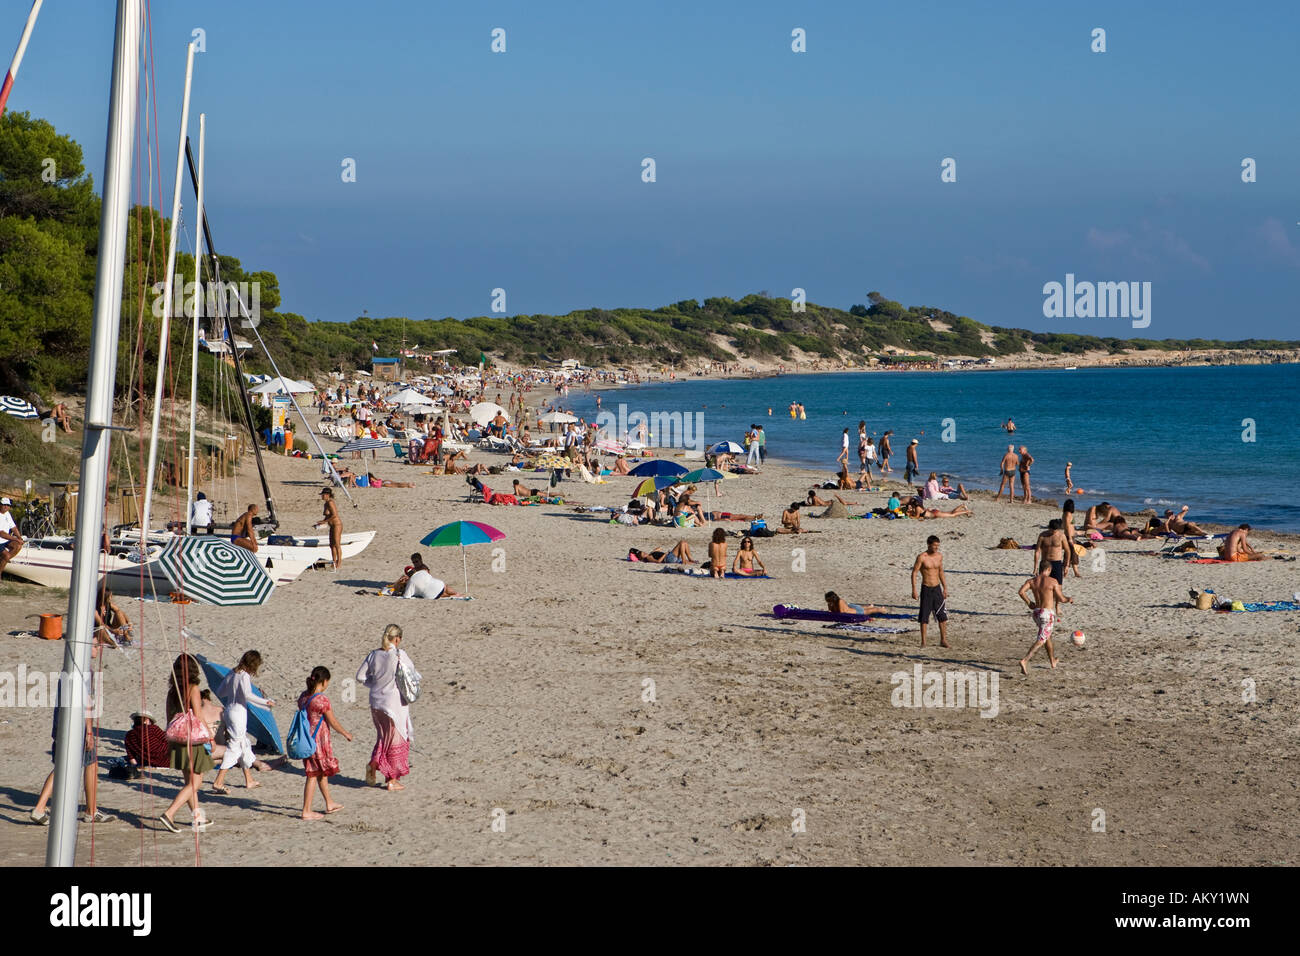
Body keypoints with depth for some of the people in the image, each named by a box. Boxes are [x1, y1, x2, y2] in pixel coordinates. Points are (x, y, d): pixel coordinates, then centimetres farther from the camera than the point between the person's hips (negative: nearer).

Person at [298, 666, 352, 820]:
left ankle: (329, 804, 36)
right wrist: (346, 734, 3)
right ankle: (306, 811, 4)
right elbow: (333, 722, -13)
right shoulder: (322, 700, -20)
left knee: (322, 772, 22)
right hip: (319, 741, -8)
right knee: (313, 775, 0)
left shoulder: (303, 697, 3)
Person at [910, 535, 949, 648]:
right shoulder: (921, 557, -11)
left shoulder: (939, 556, 5)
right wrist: (914, 589, -15)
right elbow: (914, 572, -9)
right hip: (926, 589, -5)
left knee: (942, 615, 3)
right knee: (924, 616, 0)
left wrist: (945, 588, 16)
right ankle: (923, 641, 7)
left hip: (937, 588, 5)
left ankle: (943, 640, 10)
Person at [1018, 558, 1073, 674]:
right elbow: (1061, 599, -6)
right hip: (1048, 613, -6)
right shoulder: (1052, 581, -9)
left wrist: (1029, 603, 2)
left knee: (1048, 636, 27)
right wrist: (1069, 600, 16)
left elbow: (1021, 591, -13)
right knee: (1041, 640, -7)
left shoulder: (1032, 581, 3)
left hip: (1036, 612, 6)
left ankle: (1053, 661, 42)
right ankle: (1025, 660, -25)